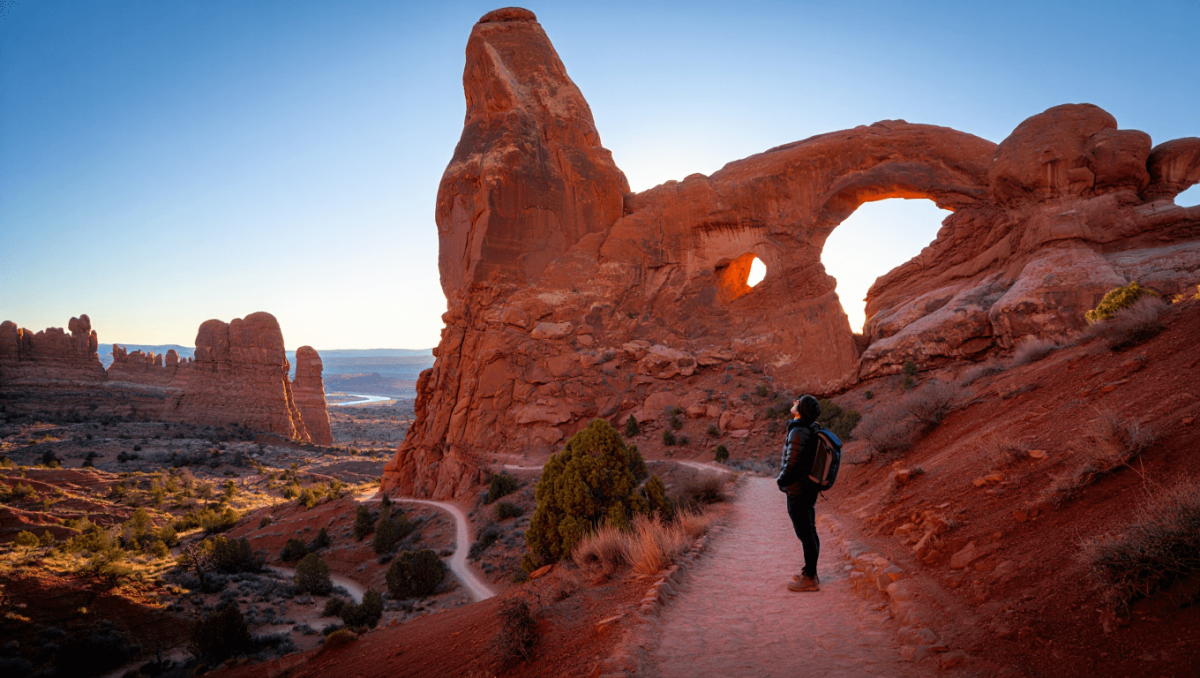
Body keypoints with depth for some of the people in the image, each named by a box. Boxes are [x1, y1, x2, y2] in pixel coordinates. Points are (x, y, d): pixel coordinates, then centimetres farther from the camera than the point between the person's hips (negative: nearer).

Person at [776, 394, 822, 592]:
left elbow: (792, 464, -23)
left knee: (806, 535, -2)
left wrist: (781, 481, -5)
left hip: (798, 492, -10)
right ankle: (809, 573, 27)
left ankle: (810, 579, 5)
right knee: (809, 533, 16)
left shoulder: (798, 433, -21)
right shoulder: (811, 431, 9)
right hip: (809, 489, 10)